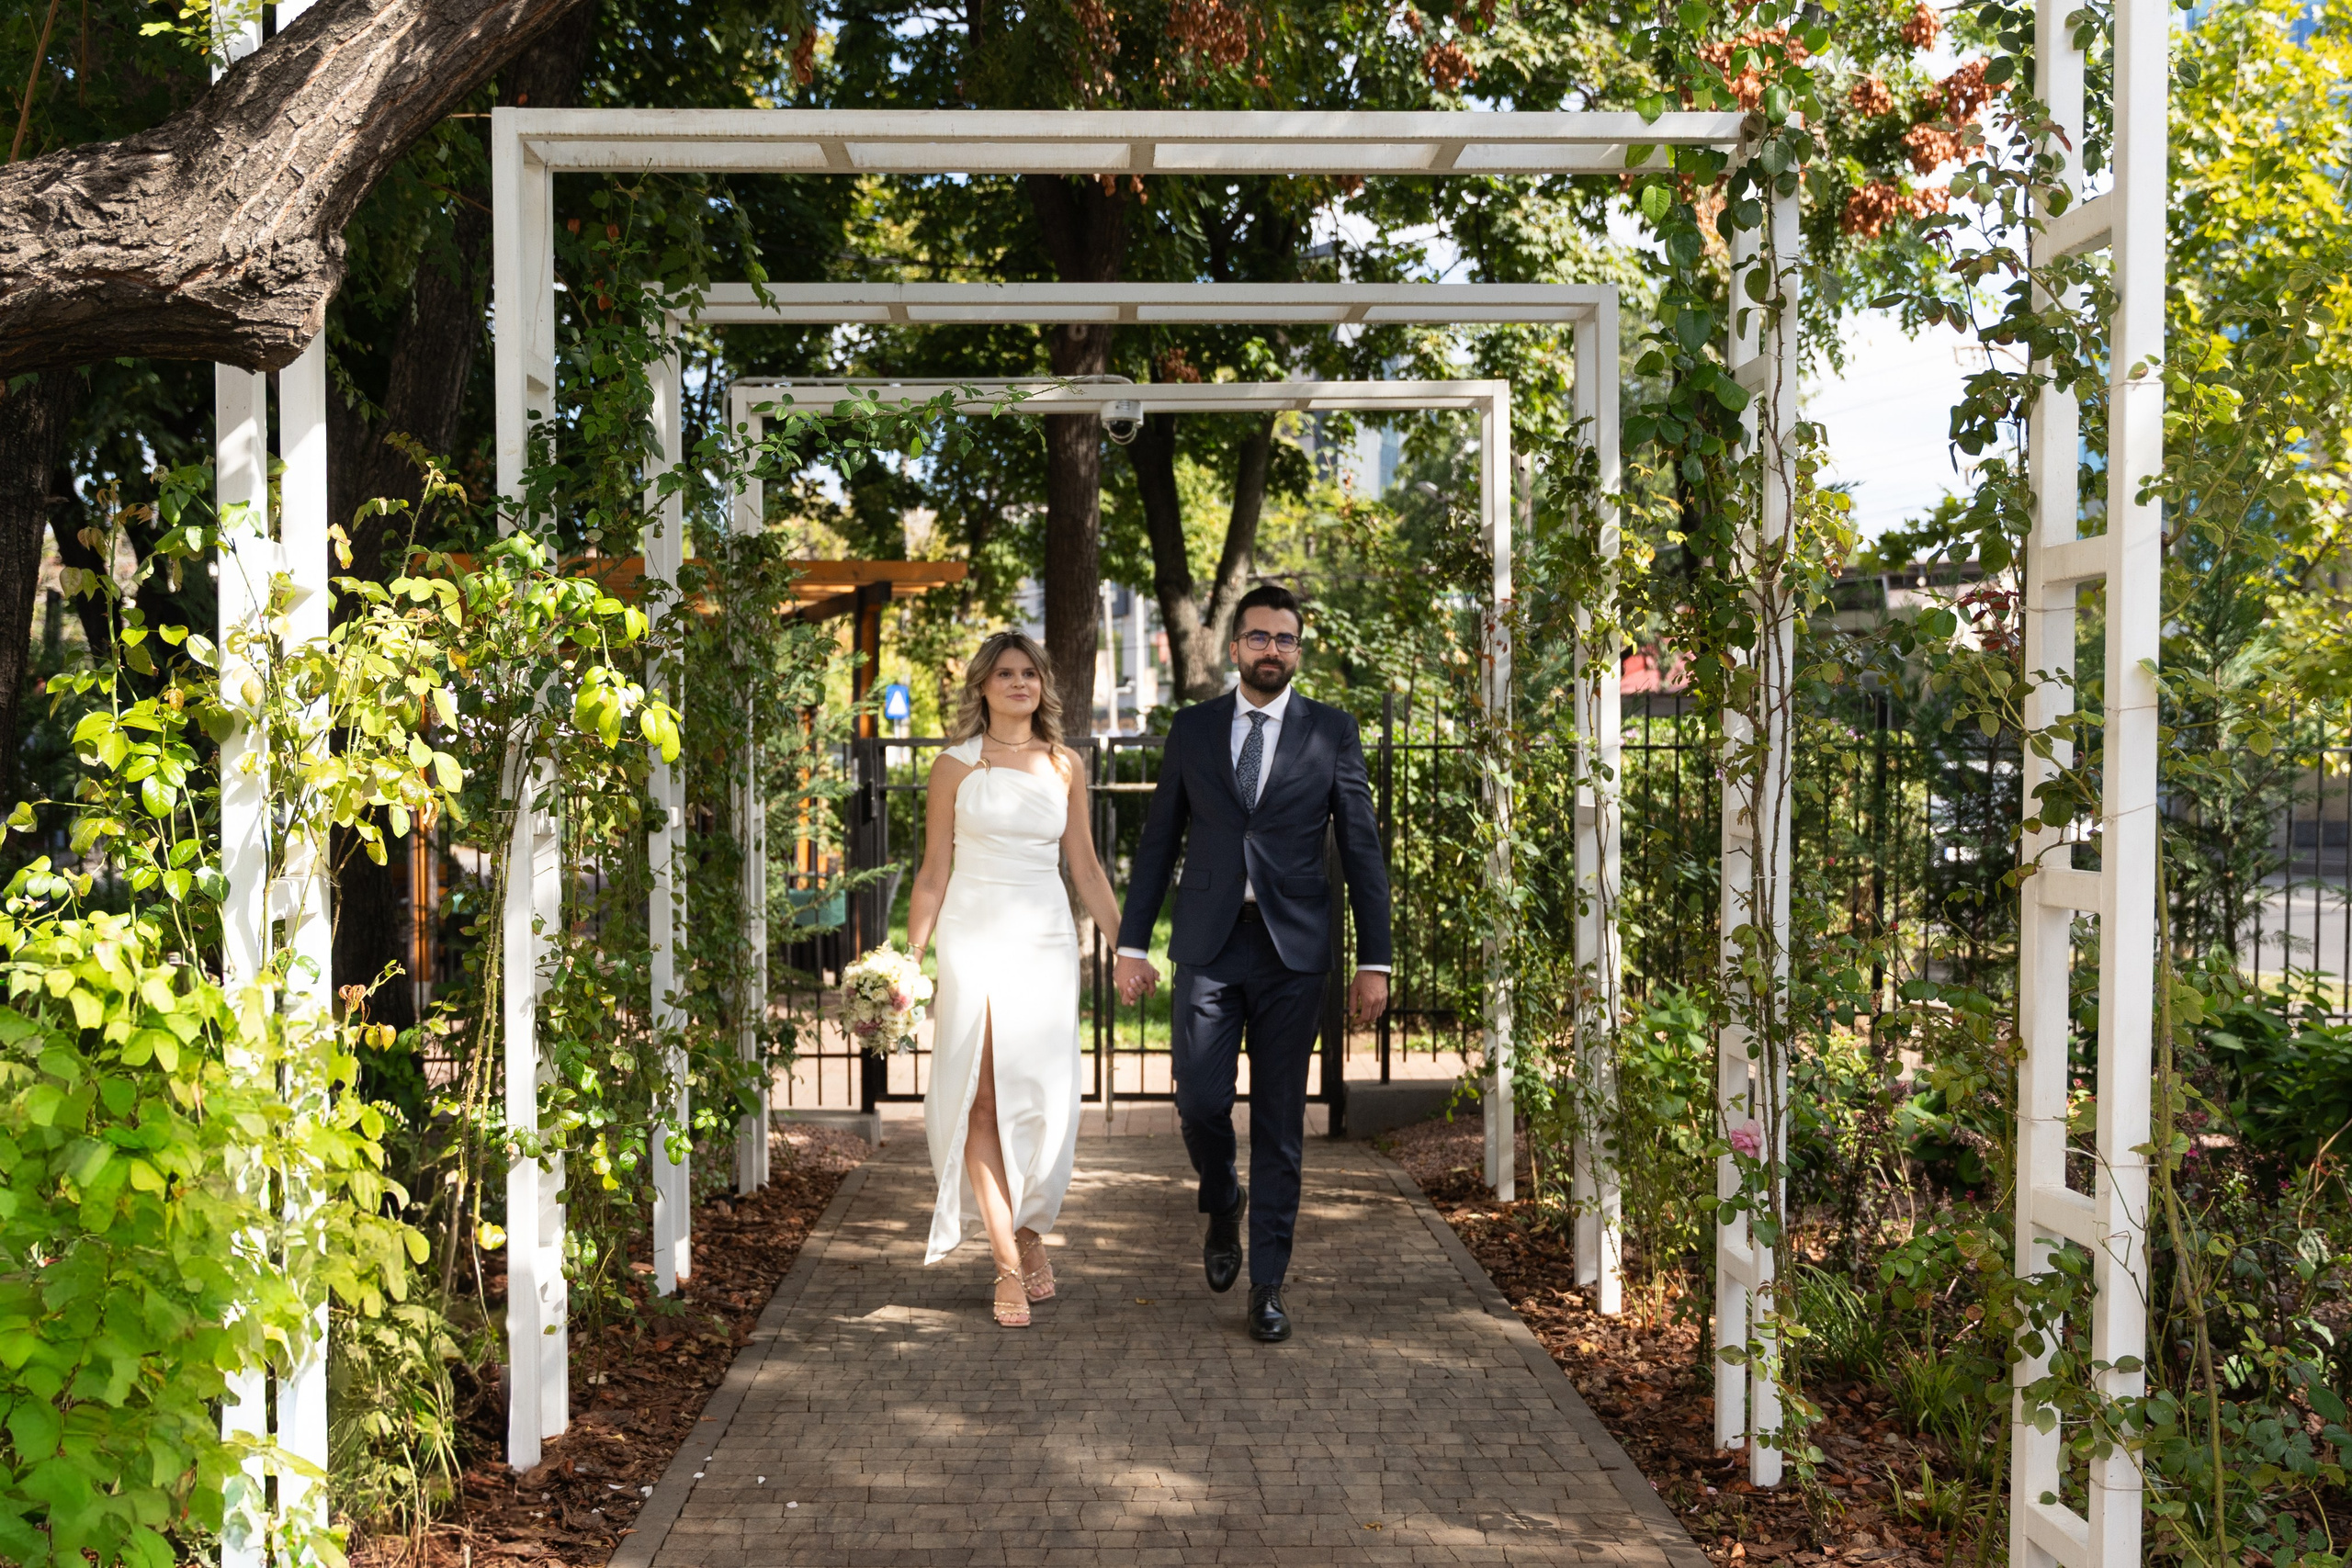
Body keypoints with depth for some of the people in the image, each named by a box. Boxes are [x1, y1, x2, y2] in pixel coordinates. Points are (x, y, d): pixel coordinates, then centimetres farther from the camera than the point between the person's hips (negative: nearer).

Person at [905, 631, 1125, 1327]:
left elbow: (1085, 865, 13)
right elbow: (934, 872, 5)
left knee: (1043, 1095, 2)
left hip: (1045, 938, 2)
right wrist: (909, 960, 0)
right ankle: (1010, 1263, -1)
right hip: (974, 937, -2)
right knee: (982, 1098, -6)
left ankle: (1029, 1228, 24)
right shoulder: (955, 766, 4)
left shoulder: (1064, 765, 10)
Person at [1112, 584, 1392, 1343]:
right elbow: (1158, 842, 10)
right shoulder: (1192, 730, 8)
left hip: (1292, 949, -1)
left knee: (1279, 1123, 3)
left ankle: (1267, 1285, 13)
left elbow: (1362, 851, 3)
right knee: (1200, 1102, -5)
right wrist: (1132, 943, 5)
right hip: (1208, 947, 1)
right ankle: (1223, 1202, 29)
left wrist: (1374, 961, -2)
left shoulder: (1332, 733, 3)